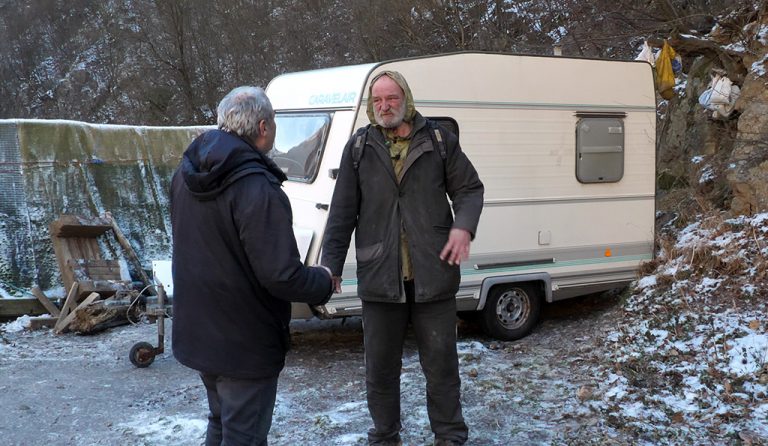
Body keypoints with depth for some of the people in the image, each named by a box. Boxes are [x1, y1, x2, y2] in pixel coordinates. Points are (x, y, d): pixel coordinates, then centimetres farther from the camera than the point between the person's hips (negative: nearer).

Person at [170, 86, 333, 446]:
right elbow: (281, 276, -28)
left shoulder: (187, 172, 2)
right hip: (243, 342, -8)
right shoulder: (257, 189, -27)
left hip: (197, 333, 8)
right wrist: (323, 281, -8)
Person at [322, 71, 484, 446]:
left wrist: (464, 226, -12)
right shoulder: (358, 148, 5)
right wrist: (331, 264, -1)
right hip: (379, 277, 1)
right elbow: (342, 212, 5)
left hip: (433, 275, -1)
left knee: (441, 365, 10)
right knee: (380, 368, 12)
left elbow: (470, 188, 8)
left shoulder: (439, 141, 3)